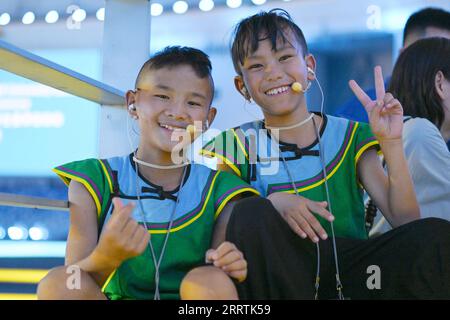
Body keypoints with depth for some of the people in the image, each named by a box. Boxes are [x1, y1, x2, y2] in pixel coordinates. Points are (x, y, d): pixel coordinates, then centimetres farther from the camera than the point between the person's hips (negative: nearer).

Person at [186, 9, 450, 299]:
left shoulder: (351, 137, 6)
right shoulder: (238, 145, 3)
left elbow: (405, 219, -2)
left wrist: (392, 144, -13)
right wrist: (273, 203, -22)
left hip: (348, 272, 1)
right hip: (279, 277, 0)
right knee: (252, 212, -32)